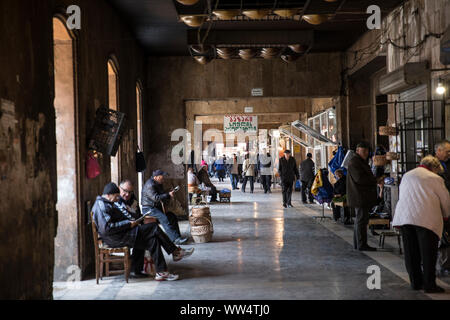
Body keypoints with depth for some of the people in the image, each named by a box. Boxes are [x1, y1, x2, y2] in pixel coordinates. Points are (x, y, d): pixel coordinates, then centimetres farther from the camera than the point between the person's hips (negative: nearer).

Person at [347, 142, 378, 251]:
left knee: (360, 219, 13)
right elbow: (359, 178, -21)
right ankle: (361, 245, -7)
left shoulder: (361, 162, 22)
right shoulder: (354, 162, -13)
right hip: (359, 196, -11)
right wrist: (375, 180, -12)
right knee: (361, 220, -9)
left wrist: (375, 179, 4)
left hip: (362, 197, 11)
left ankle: (357, 244, 19)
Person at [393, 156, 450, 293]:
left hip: (404, 217, 5)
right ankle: (429, 284, 3)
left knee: (411, 252, 10)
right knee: (428, 252, 1)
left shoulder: (406, 176, 22)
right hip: (426, 219, -5)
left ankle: (415, 282, 17)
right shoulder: (435, 179, 4)